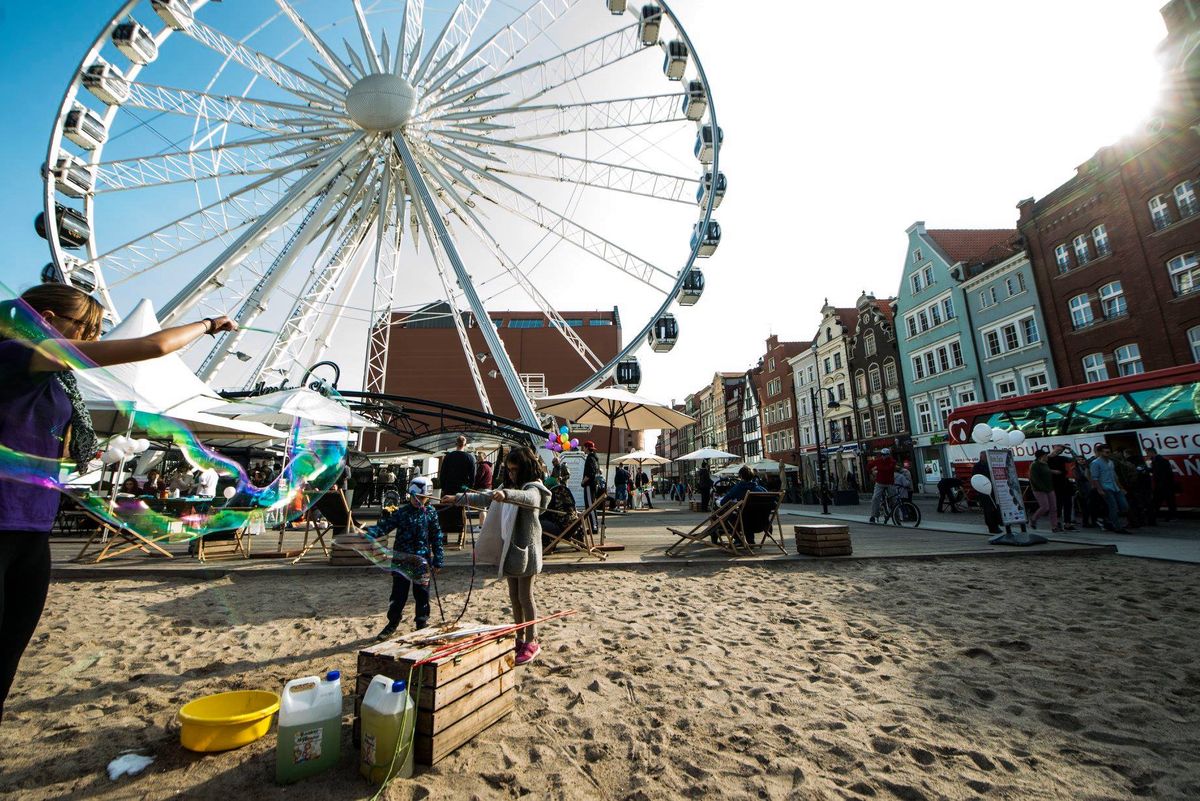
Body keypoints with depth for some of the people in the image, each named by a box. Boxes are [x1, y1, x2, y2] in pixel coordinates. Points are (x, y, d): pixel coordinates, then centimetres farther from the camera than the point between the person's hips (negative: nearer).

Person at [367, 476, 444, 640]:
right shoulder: (401, 512, -2)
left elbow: (437, 538, 0)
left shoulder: (430, 513, -2)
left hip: (422, 560, 0)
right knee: (398, 593, 7)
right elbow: (384, 526, -7)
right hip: (402, 560, 0)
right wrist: (369, 534, -28)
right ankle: (392, 623, 27)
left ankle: (422, 623, 27)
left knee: (422, 594, 10)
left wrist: (438, 561, -1)